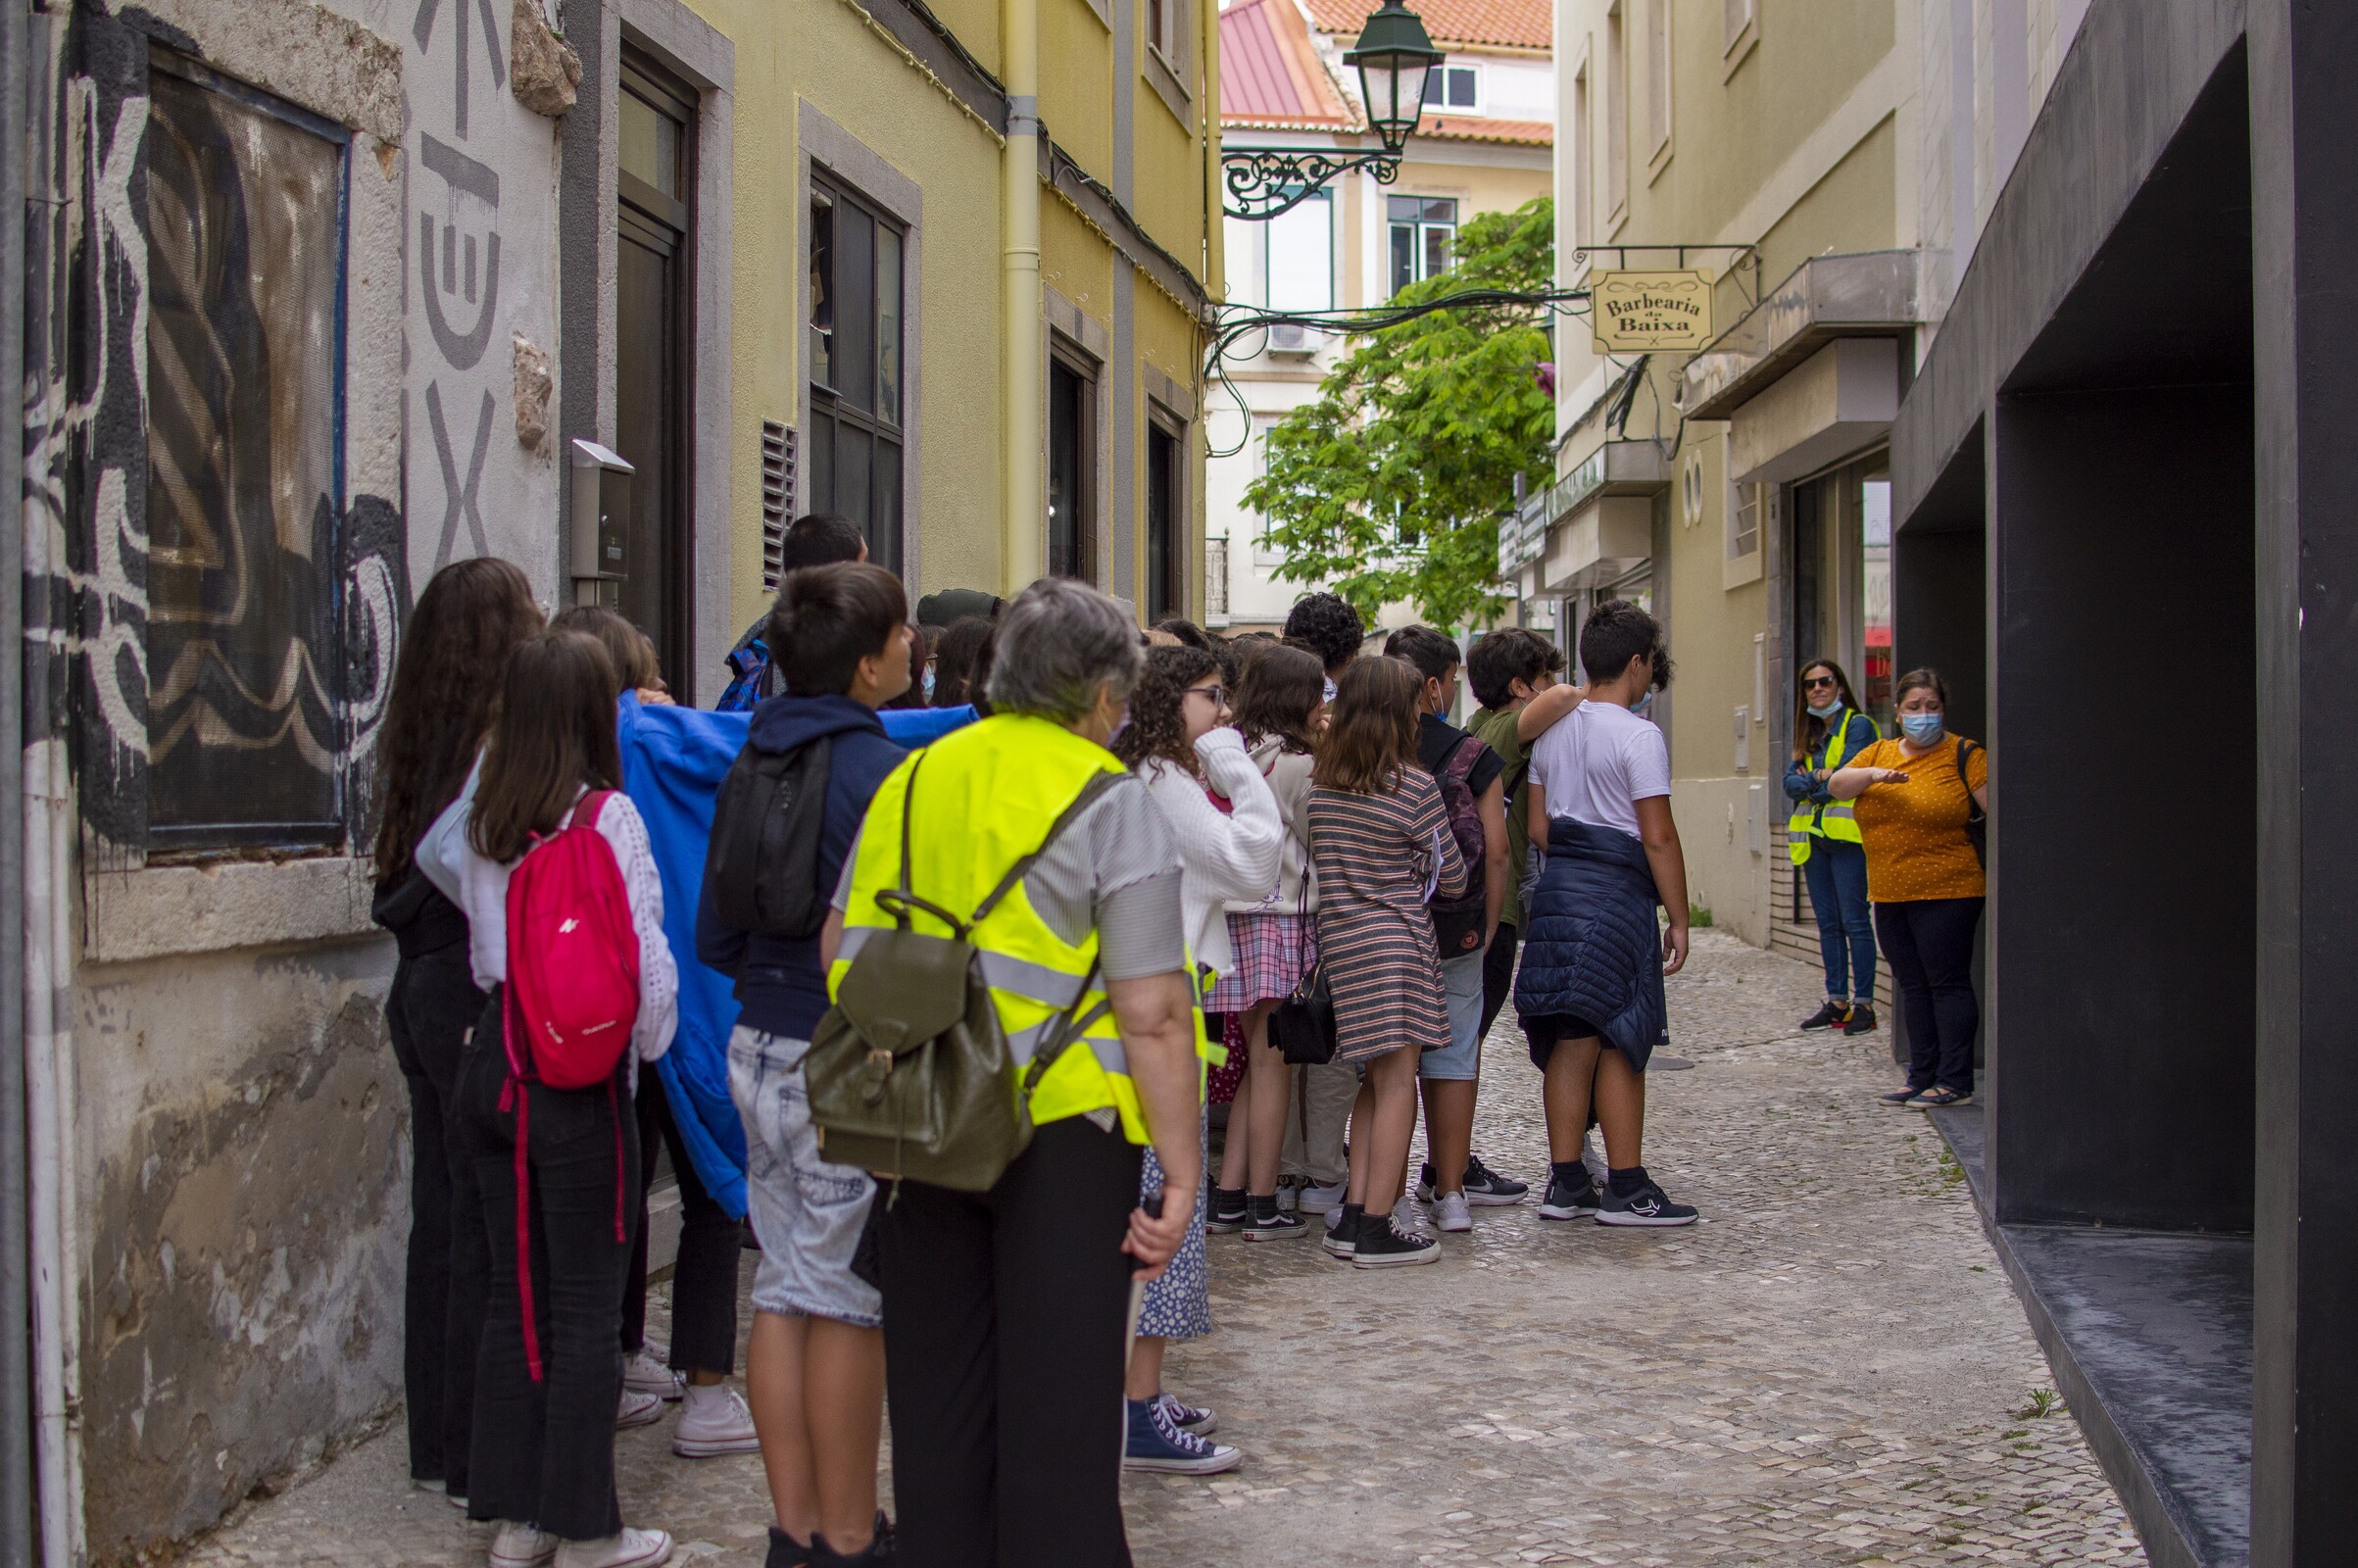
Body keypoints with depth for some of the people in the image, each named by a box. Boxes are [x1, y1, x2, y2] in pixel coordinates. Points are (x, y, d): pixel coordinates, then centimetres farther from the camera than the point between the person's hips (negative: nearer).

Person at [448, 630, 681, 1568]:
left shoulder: (482, 821, 7)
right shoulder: (608, 817, -11)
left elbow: (479, 954, 12)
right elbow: (645, 956, -11)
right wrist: (650, 1043, 4)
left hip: (493, 1061, 6)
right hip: (579, 1078, -6)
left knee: (515, 1294, 13)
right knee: (587, 1308, 3)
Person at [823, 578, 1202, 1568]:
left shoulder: (910, 782, 6)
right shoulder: (1110, 802, -10)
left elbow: (839, 946, 14)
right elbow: (1152, 1012, -15)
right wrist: (1182, 1174, -11)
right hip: (1059, 1124, -5)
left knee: (936, 1389, 17)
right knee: (1057, 1405, 5)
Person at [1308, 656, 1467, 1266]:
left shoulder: (1316, 779, 5)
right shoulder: (1414, 786, -10)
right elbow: (1450, 876, -1)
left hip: (1338, 937, 6)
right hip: (1396, 938, -6)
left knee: (1376, 1081, 15)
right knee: (1397, 1083, -2)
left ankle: (1354, 1216, 15)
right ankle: (1377, 1229, -2)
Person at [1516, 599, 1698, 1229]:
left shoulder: (1553, 730, 11)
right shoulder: (1638, 736, -10)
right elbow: (1659, 838, -12)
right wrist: (1679, 918, -7)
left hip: (1557, 889, 7)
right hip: (1619, 894, -7)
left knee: (1570, 1041, 9)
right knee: (1622, 1040, -1)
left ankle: (1565, 1183, 12)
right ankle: (1626, 1189, 2)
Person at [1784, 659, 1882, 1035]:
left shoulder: (1858, 725, -3)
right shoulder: (1808, 735, 19)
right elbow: (1790, 782, 7)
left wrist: (1810, 779, -1)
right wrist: (1820, 778, -12)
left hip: (1846, 834, -7)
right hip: (1812, 836, 7)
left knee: (1854, 920, -8)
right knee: (1827, 923, 8)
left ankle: (1863, 1004, -6)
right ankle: (1836, 1002, 12)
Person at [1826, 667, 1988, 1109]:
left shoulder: (1963, 755, -2)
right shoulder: (1879, 753, 13)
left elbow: (1994, 802, -10)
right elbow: (1836, 786, 2)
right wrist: (1873, 775, -16)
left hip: (1946, 891, -6)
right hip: (1889, 894, 6)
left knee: (1947, 982, -4)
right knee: (1913, 986, 11)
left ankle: (1954, 1080, 1)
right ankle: (1921, 1077, 18)